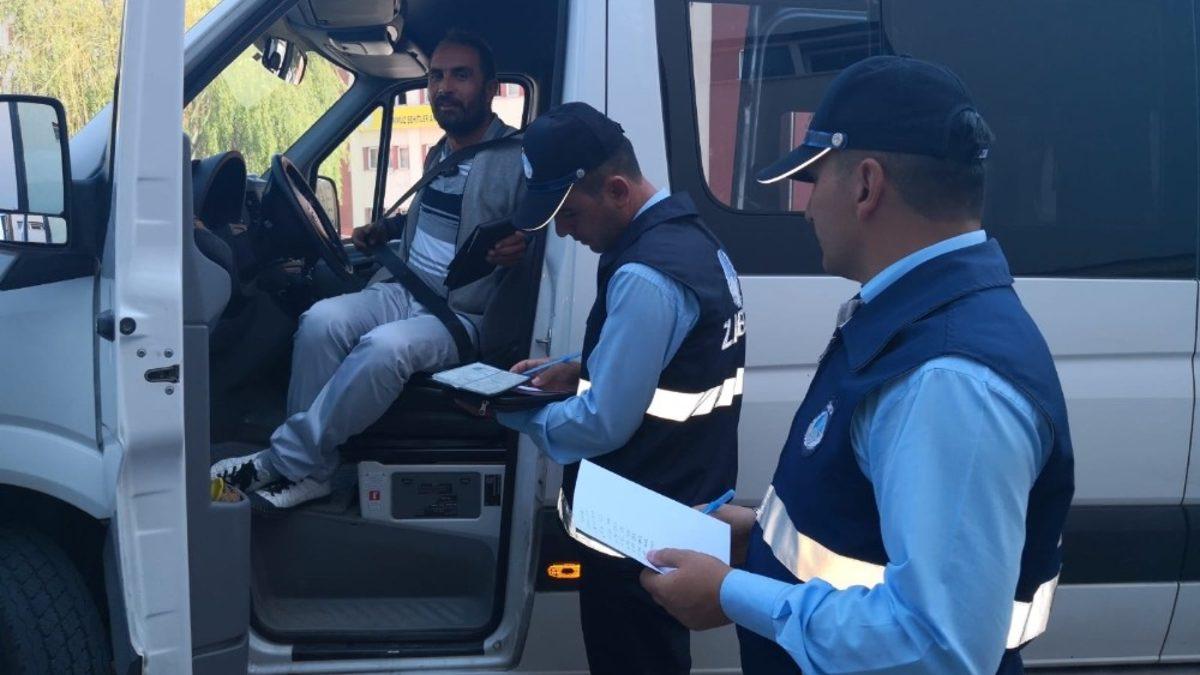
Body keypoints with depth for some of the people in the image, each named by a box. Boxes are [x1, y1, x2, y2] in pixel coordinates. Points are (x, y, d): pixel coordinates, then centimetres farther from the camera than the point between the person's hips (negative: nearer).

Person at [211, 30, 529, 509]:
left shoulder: (518, 160, -10)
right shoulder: (439, 153, 16)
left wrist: (523, 249, -36)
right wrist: (385, 229, 18)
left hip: (465, 317, -7)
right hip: (405, 292, 7)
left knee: (385, 346, -36)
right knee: (322, 320, -23)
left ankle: (285, 463, -24)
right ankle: (308, 467, -21)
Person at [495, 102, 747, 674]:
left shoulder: (646, 276, -24)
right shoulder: (690, 237, 7)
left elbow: (603, 425, -23)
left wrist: (511, 412, -8)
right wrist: (580, 369, 8)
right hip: (680, 511, 10)